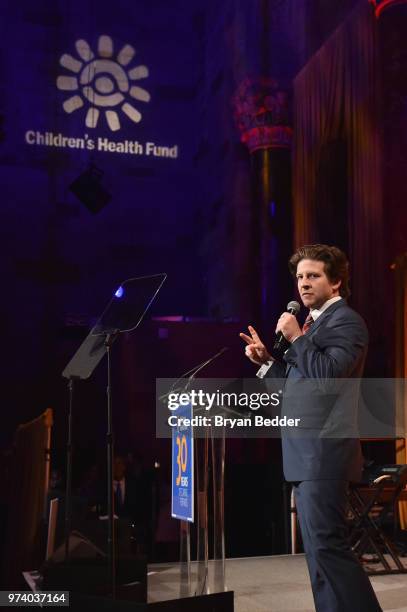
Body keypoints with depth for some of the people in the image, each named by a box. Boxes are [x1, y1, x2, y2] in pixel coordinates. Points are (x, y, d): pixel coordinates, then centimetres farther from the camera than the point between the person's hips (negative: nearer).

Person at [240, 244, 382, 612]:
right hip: (306, 453, 10)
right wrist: (266, 361, 8)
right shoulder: (314, 323, 20)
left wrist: (295, 338, -15)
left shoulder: (345, 321, -8)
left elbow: (328, 375, -23)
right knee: (319, 547, 14)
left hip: (323, 452, -10)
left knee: (326, 544, -10)